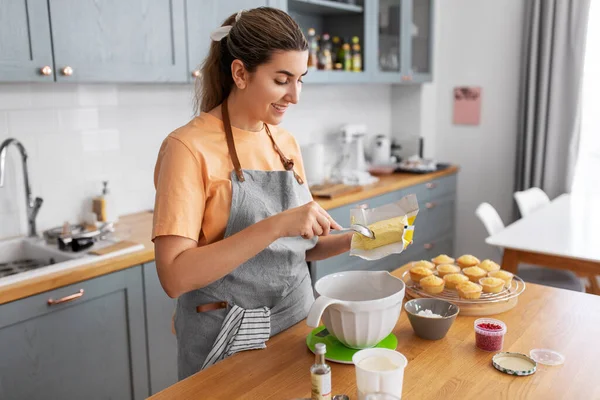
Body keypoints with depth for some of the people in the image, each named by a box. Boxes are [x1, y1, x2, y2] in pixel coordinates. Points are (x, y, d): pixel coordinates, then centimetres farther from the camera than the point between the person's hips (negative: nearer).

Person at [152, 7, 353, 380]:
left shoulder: (286, 144, 2)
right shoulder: (189, 147, -17)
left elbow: (297, 247, 10)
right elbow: (174, 276, -24)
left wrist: (348, 241, -8)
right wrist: (275, 225, -30)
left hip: (298, 326, 6)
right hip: (229, 344, -6)